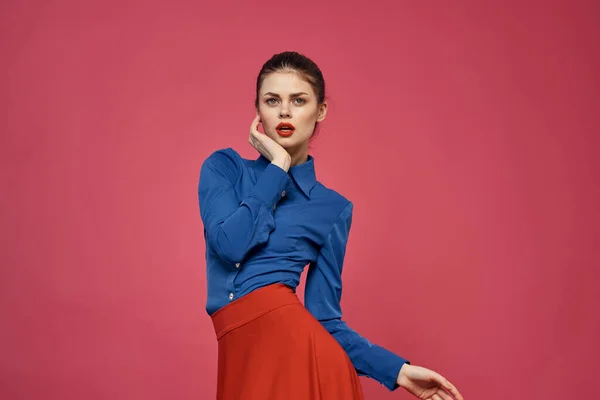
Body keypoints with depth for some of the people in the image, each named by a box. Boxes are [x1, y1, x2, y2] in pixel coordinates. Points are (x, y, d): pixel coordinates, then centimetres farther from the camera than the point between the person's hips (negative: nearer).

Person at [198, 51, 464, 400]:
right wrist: (277, 167, -4)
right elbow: (229, 244, -11)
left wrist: (397, 369, -5)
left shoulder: (333, 208, 6)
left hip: (301, 354, 0)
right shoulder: (224, 167, 7)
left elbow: (323, 316, 5)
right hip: (241, 358, 1)